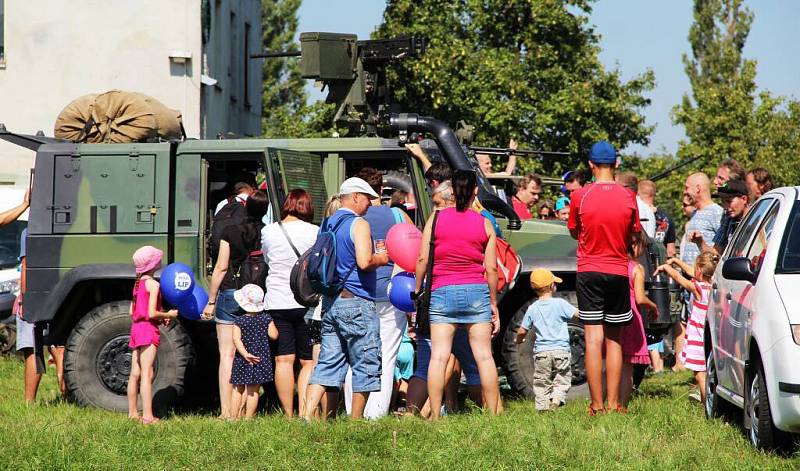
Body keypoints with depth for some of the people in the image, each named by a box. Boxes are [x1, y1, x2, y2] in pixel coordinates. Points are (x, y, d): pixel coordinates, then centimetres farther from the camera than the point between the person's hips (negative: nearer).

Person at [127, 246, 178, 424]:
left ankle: (132, 413, 16)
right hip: (148, 330, -9)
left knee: (135, 374, 11)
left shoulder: (137, 283, 14)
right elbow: (152, 313, -19)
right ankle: (147, 416, -13)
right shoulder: (153, 284, -12)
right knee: (147, 374, -11)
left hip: (136, 328, 9)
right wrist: (168, 315, -2)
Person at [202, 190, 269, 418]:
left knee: (227, 355, 0)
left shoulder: (231, 232, -1)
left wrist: (211, 301, 5)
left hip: (231, 293, -1)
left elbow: (221, 267, -1)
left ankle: (226, 411, -6)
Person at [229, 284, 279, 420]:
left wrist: (245, 354, -20)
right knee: (253, 391, 2)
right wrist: (272, 326, 11)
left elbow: (236, 339, -17)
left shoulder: (240, 321, -5)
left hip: (242, 360, 0)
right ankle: (248, 417, 1)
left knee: (238, 389, 11)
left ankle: (233, 416, 11)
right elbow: (274, 335, -8)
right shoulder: (266, 319, -4)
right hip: (261, 359, 0)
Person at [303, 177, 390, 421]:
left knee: (328, 363, 7)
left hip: (330, 301, 8)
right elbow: (364, 261, -23)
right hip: (356, 303, -8)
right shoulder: (358, 224, -10)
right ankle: (356, 421, 5)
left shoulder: (328, 225, 15)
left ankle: (308, 415, -4)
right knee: (366, 364, 2)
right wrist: (382, 258, -1)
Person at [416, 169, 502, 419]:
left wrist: (417, 290, 9)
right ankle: (493, 413, 5)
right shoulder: (485, 224, 2)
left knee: (438, 356, -2)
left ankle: (435, 415, -6)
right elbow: (491, 269, 2)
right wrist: (494, 304, 10)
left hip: (442, 293, 0)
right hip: (476, 292, 0)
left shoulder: (436, 218, 0)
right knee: (484, 356, 4)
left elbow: (422, 259, -2)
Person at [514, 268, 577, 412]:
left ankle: (543, 405, -3)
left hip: (541, 352, 2)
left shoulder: (532, 309, 3)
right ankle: (557, 398, -19)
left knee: (541, 383, 10)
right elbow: (578, 314, -7)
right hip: (561, 350, -2)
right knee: (562, 380, 5)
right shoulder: (560, 304, -6)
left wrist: (518, 340, 29)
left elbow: (522, 331, 8)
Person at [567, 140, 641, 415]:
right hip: (618, 272, 2)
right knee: (614, 340, 10)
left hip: (589, 272, -1)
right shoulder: (628, 197, -4)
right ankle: (613, 403, 8)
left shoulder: (580, 196, -7)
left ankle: (597, 404, -5)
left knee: (593, 339, -2)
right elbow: (634, 236, 8)